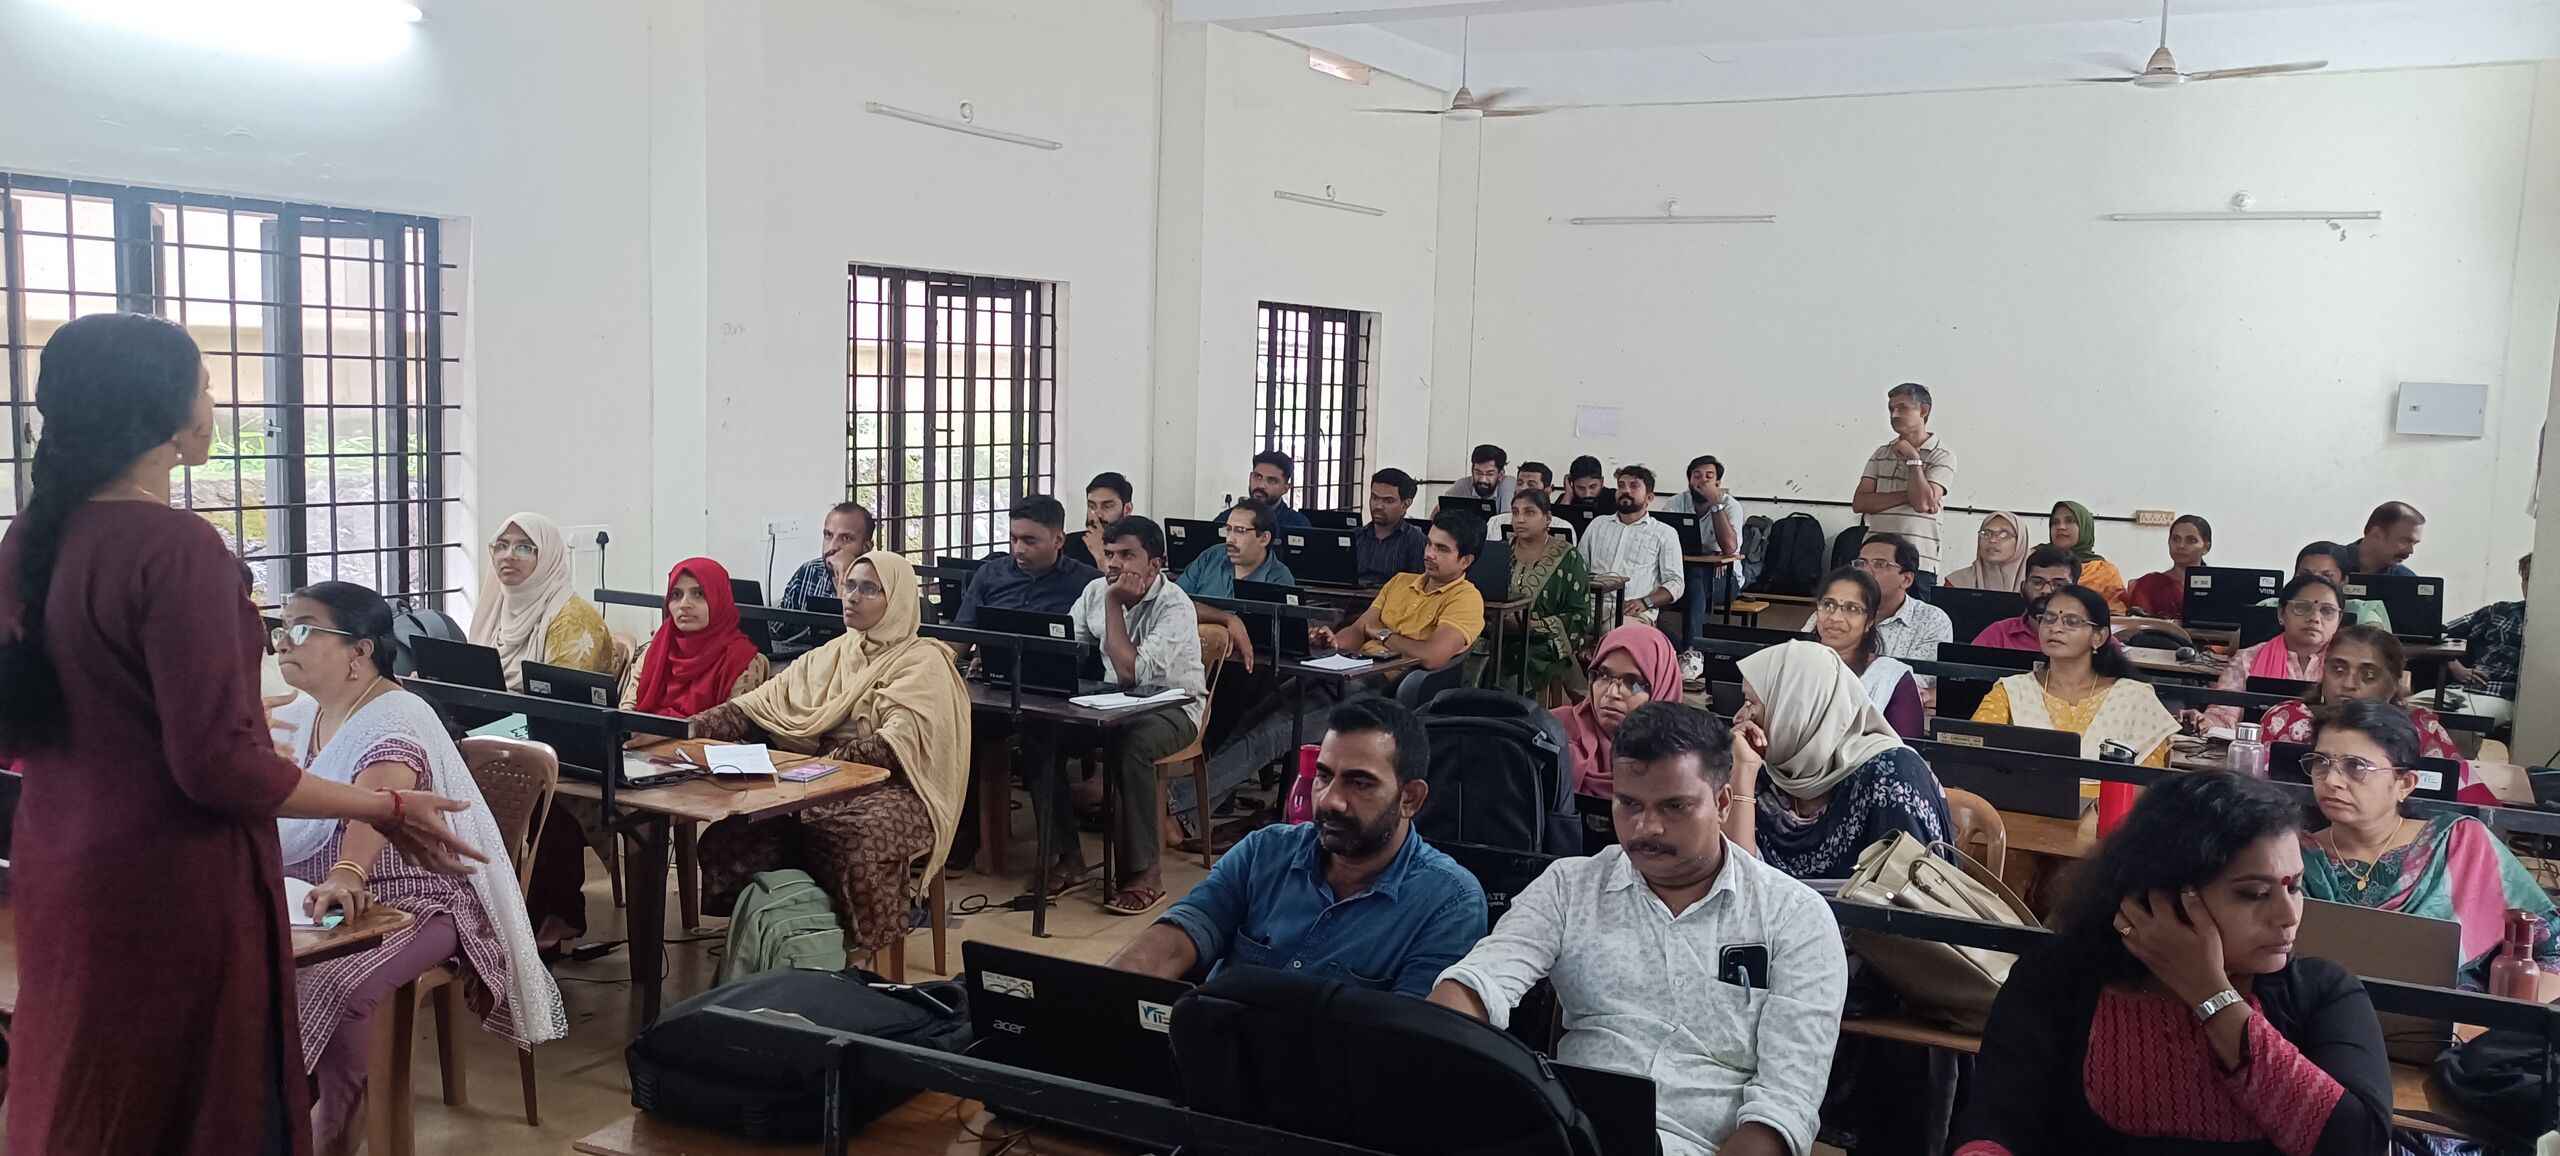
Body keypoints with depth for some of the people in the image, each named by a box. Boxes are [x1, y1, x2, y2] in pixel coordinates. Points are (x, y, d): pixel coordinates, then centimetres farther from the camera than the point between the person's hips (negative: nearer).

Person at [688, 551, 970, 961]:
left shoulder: (923, 663, -3)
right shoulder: (831, 655, 17)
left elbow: (896, 746, -16)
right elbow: (756, 706, 10)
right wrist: (686, 729, -4)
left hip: (893, 791, -5)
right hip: (825, 787, 5)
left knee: (850, 839, -37)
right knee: (730, 833, -19)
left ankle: (850, 943, -15)